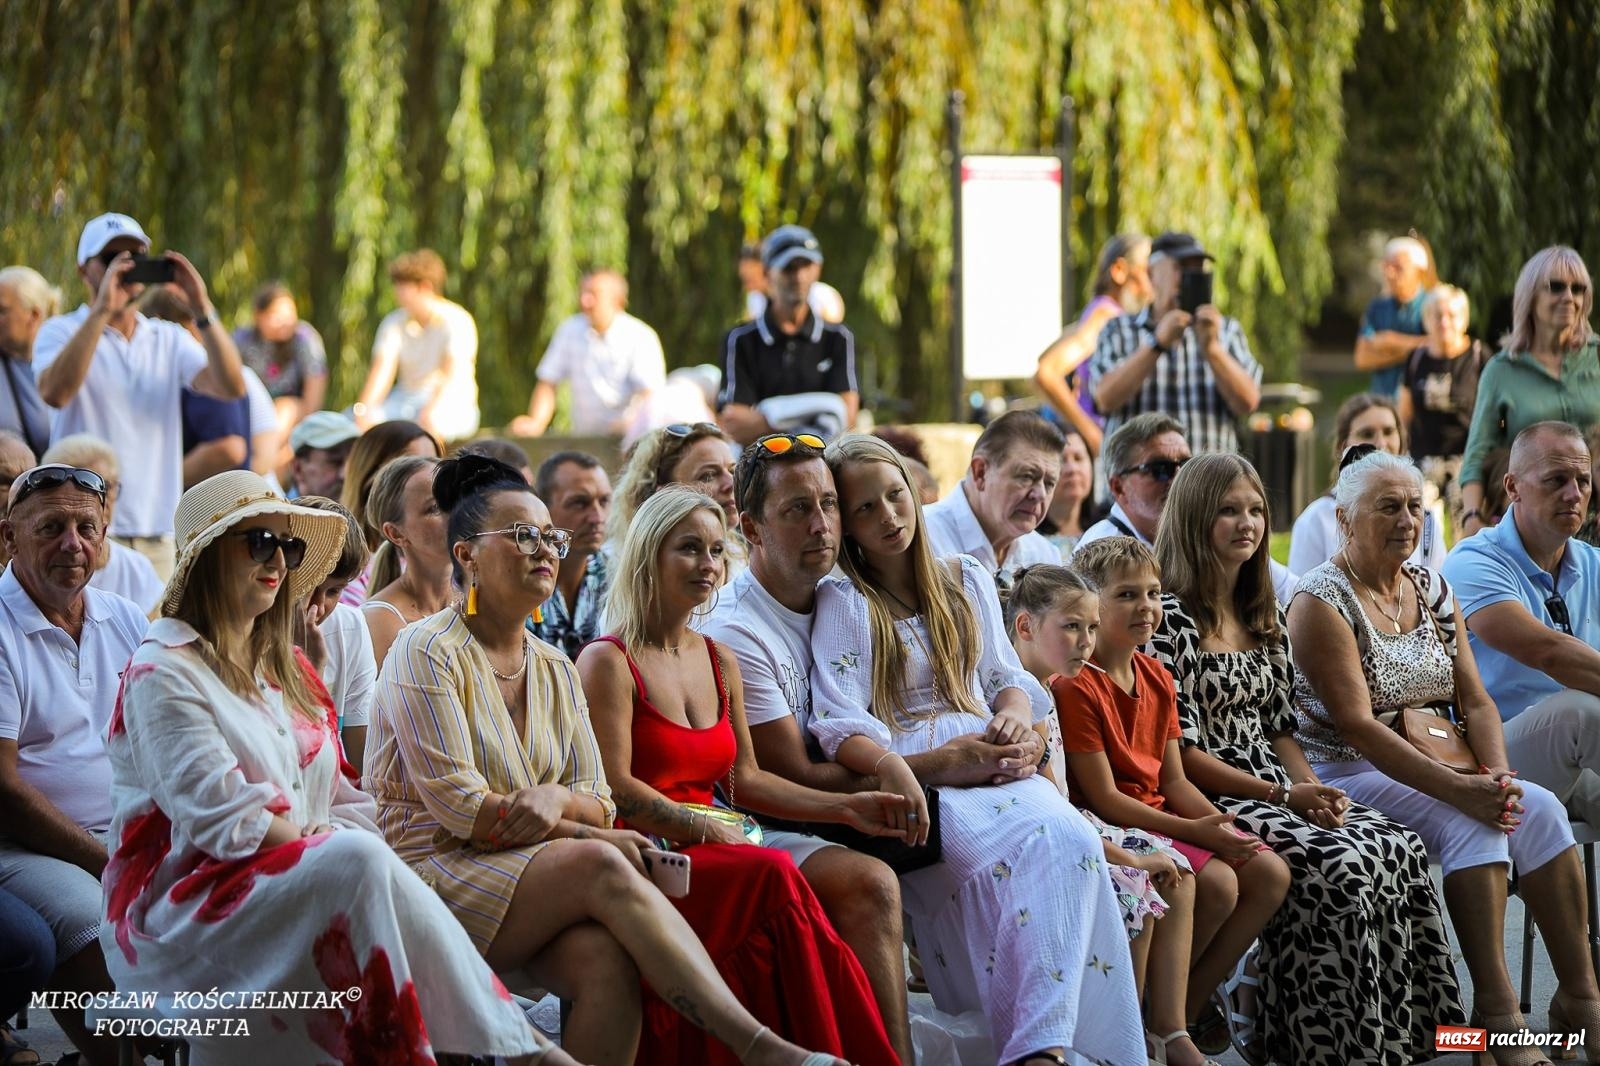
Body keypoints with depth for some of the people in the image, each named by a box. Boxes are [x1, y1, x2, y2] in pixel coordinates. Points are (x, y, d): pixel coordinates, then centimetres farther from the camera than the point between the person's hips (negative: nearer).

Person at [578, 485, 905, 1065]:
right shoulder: (609, 662, -2)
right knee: (774, 875, -33)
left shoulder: (721, 663, 20)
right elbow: (615, 788, -10)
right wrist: (712, 832, -17)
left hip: (709, 852, 6)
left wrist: (845, 807, 10)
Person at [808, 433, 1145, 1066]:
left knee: (1074, 839, -30)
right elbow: (838, 724, -8)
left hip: (990, 764, 5)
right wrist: (889, 766, -29)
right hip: (915, 781, -5)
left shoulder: (966, 580, 22)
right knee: (1036, 844, -34)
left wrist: (1015, 710, -3)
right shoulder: (843, 602, 4)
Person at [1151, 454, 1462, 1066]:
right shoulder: (1171, 617, -8)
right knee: (1337, 867, -28)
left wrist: (1314, 789, -4)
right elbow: (1178, 751, -12)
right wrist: (1281, 797, -15)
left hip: (1276, 787, 7)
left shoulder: (1265, 617, 16)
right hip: (1209, 801, -7)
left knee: (1401, 850, -15)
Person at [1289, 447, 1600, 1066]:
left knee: (1539, 808, -18)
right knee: (1473, 823, -30)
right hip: (1348, 778, -7)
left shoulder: (1433, 591, 13)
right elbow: (1356, 724, -20)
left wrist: (1497, 771, -12)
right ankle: (1495, 1009, -30)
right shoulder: (1322, 602, -10)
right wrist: (1457, 789, -28)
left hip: (1437, 768, 7)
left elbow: (1475, 700, 10)